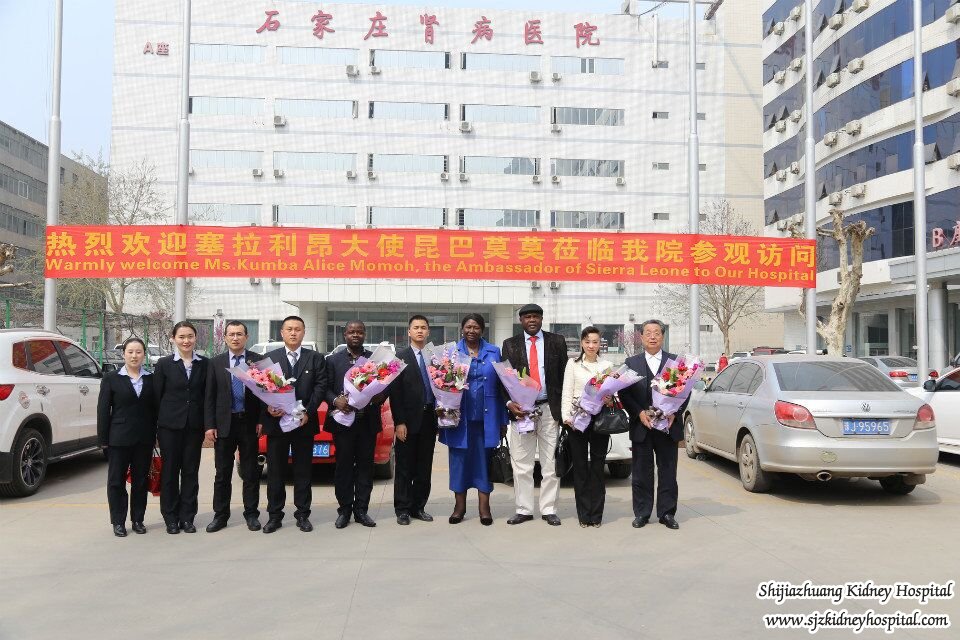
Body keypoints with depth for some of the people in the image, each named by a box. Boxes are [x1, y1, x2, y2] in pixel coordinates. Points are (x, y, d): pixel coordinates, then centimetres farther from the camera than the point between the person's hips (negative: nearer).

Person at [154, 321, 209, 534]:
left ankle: (187, 517, 15)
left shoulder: (204, 364, 4)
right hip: (170, 426, -1)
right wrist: (154, 426, -3)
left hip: (194, 426, 2)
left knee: (191, 471, 6)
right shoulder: (164, 364, 0)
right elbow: (157, 396, 0)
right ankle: (171, 518, 16)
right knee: (170, 471, 6)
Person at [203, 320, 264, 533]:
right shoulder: (215, 363, 4)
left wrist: (262, 420, -8)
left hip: (249, 423, -1)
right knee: (222, 473, 8)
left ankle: (251, 514, 16)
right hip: (224, 424, 1)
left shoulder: (258, 361, 1)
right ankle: (220, 515, 18)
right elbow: (209, 397, 4)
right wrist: (209, 425, -3)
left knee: (251, 472, 7)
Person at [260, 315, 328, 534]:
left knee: (303, 471, 6)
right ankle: (274, 515, 14)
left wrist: (308, 412, -14)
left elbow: (321, 386, -3)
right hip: (276, 422, 0)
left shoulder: (316, 358, 6)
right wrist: (267, 408, -16)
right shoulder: (269, 358, 7)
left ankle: (303, 514, 15)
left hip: (304, 423, 0)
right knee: (275, 471, 6)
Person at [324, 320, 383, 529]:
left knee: (365, 466, 5)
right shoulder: (333, 360, 6)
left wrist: (380, 396, -14)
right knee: (343, 466, 3)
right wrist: (336, 401, -17)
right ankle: (344, 510, 13)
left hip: (368, 422, 1)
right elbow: (326, 388, 1)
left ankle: (361, 510, 14)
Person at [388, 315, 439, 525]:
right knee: (405, 468, 4)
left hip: (430, 419, 4)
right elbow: (394, 391, -6)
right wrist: (399, 422, -11)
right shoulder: (400, 357, -2)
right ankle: (403, 509, 12)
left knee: (424, 468, 9)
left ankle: (418, 507, 18)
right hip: (409, 421, -4)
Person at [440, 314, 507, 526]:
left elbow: (500, 385, 6)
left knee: (484, 459, 5)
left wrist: (503, 420, 2)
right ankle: (459, 505, 18)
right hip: (459, 416, 0)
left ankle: (484, 507, 14)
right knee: (459, 459, 6)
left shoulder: (493, 352, 8)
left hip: (486, 417, 0)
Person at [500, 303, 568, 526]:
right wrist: (509, 403, -12)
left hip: (550, 409, 0)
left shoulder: (557, 341, 6)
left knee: (550, 464, 4)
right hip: (521, 409, 1)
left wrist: (563, 408, -1)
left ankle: (549, 510, 13)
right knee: (521, 464, 4)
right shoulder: (510, 345, 7)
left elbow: (564, 375, 6)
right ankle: (524, 509, 13)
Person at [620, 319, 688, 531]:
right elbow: (624, 393, 1)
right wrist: (639, 413, -11)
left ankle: (667, 513, 16)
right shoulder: (631, 363, 6)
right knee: (642, 472, 6)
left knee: (668, 471, 6)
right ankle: (641, 513, 15)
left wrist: (675, 413, -9)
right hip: (641, 426, 0)